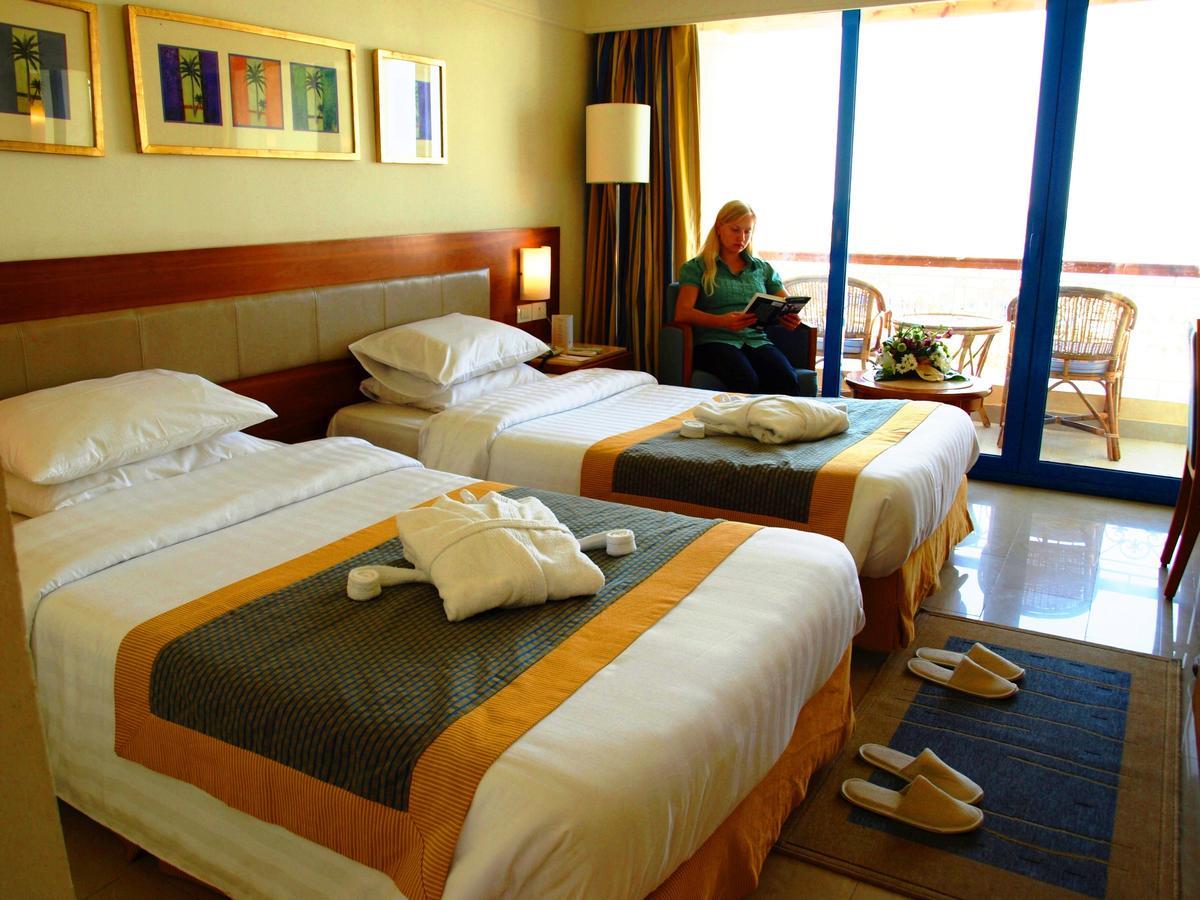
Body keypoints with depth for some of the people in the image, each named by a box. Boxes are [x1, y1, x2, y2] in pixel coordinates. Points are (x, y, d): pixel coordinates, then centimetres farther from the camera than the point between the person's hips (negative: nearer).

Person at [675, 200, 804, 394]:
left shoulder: (763, 268, 23)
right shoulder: (696, 267, 12)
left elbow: (788, 307, 21)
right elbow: (682, 312, -3)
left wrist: (792, 318, -6)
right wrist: (722, 321, -22)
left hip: (757, 340, 3)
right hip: (714, 341, -3)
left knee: (787, 380, -31)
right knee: (746, 380, -37)